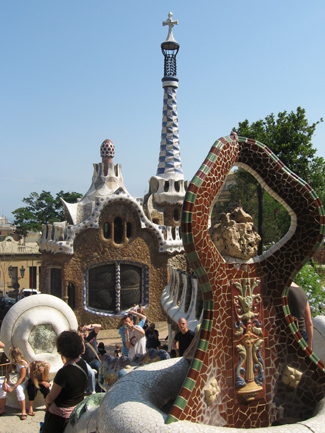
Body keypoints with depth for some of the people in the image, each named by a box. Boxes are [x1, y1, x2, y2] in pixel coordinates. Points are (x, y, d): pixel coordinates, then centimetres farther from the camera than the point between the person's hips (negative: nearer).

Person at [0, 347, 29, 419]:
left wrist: (12, 388, -28)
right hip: (12, 381, 6)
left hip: (21, 383, -6)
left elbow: (22, 378, -22)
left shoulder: (23, 364, -20)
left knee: (19, 390, -39)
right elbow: (8, 372, 4)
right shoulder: (12, 362, 3)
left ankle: (23, 411, -26)